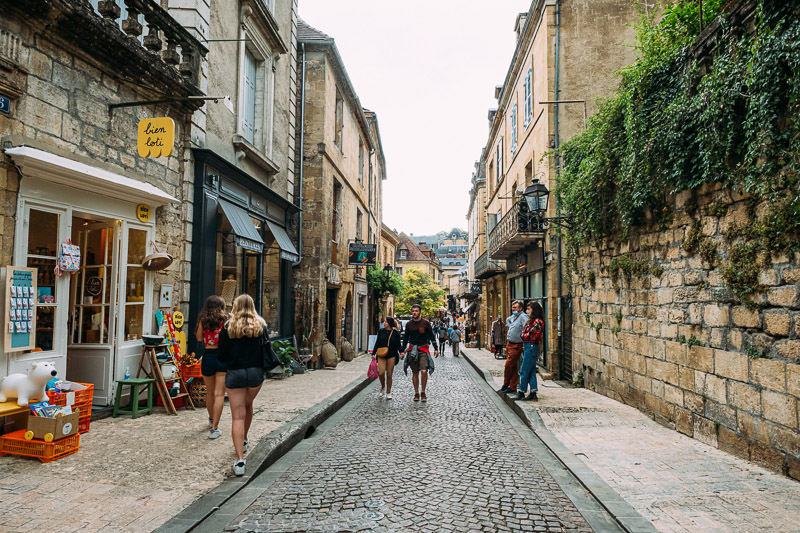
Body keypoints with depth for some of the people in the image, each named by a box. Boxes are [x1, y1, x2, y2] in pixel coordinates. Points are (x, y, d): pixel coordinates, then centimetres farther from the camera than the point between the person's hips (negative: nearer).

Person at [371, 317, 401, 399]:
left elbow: (398, 345, 4)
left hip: (391, 356, -1)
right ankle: (383, 385, 19)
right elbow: (377, 343, 11)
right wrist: (373, 353, 8)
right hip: (381, 355, 1)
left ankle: (388, 393, 16)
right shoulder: (381, 332, 7)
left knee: (389, 374, 3)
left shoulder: (395, 333, 2)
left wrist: (401, 352, -12)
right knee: (381, 372, -13)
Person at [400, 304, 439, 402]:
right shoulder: (409, 324, 5)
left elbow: (432, 336, 6)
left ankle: (423, 393, 0)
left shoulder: (426, 323, -1)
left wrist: (436, 349, 2)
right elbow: (405, 338, 13)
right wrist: (402, 351, 11)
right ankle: (416, 393, 16)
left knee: (424, 371, -16)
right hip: (412, 350, 2)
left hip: (423, 350, -2)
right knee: (415, 373, 5)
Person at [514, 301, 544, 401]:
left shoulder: (538, 321, -14)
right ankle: (533, 393, 14)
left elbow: (534, 336, -17)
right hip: (527, 346, 10)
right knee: (531, 371, 10)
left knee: (524, 371, -5)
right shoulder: (531, 320, 16)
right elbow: (525, 333, 19)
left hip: (532, 347, -10)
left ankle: (521, 393, 2)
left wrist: (524, 336, -1)